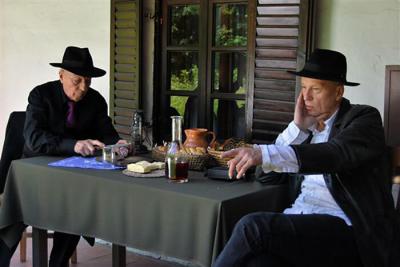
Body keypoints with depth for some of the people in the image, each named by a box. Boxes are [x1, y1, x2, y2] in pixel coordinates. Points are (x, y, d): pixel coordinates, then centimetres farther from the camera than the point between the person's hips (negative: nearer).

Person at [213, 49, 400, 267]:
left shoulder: (363, 118, 1)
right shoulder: (306, 126, 20)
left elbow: (336, 154, -21)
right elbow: (269, 175, 14)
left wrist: (263, 154, -34)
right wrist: (298, 127, 3)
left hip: (341, 228, -5)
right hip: (298, 222, 5)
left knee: (253, 226, -29)